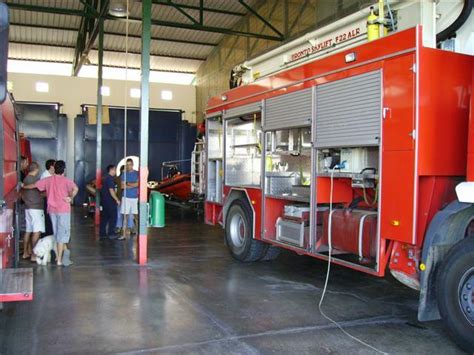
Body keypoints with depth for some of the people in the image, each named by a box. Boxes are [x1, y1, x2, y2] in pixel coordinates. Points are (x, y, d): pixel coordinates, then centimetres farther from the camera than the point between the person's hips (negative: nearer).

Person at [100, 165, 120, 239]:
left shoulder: (106, 178, 16)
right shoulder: (110, 179, -15)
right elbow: (111, 190, -21)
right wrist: (117, 200, -17)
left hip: (104, 200, 10)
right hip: (110, 201, -10)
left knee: (104, 217, 10)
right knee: (113, 217, -3)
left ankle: (102, 234, 12)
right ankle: (110, 234, -3)